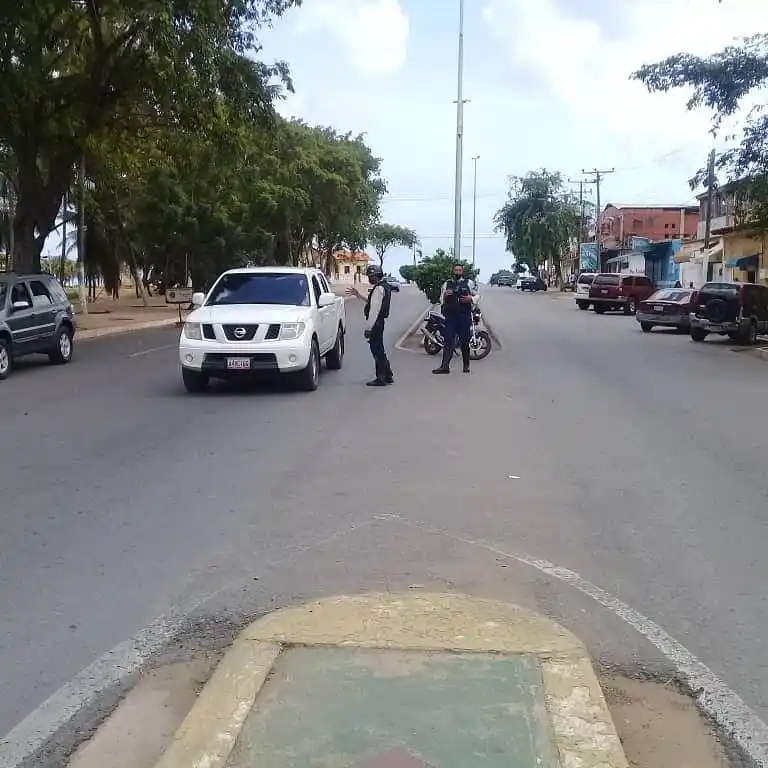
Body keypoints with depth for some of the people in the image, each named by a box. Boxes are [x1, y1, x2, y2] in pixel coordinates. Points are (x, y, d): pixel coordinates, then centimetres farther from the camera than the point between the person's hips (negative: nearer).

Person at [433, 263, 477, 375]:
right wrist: (445, 295, -8)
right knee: (448, 340, -7)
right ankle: (445, 366, -13)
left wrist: (470, 298, -9)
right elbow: (441, 300, 14)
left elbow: (476, 296, 12)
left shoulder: (469, 283, 10)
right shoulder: (446, 284, 13)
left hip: (465, 315, -1)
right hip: (450, 315, 1)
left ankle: (466, 365, 15)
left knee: (465, 341, 4)